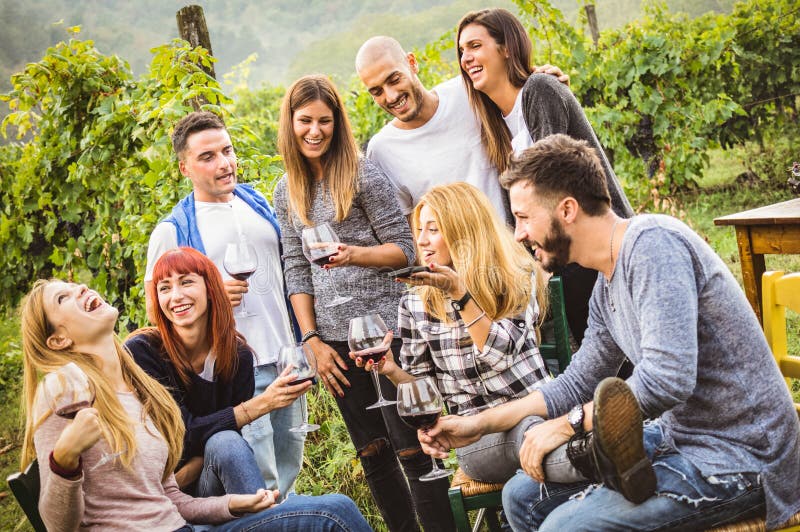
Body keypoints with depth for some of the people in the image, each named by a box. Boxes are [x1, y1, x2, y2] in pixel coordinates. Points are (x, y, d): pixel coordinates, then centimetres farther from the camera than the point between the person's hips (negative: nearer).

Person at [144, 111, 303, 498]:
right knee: (261, 487, -7)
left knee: (287, 475, 15)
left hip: (287, 361, 5)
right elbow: (154, 308, -5)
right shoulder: (174, 230, -4)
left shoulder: (259, 203, 11)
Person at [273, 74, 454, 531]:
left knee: (411, 447, -4)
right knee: (373, 453, 11)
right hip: (335, 337, 5)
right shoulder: (287, 193, 11)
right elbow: (296, 270, 10)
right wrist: (312, 340, 4)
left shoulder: (362, 174, -4)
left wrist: (354, 255, -23)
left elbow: (404, 248, -5)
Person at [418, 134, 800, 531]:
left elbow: (666, 380, -30)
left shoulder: (652, 243, -21)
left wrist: (567, 423, -16)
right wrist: (480, 424, 15)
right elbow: (579, 383, 20)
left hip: (738, 461, -9)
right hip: (680, 437, 9)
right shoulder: (607, 287, 9)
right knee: (523, 496, 10)